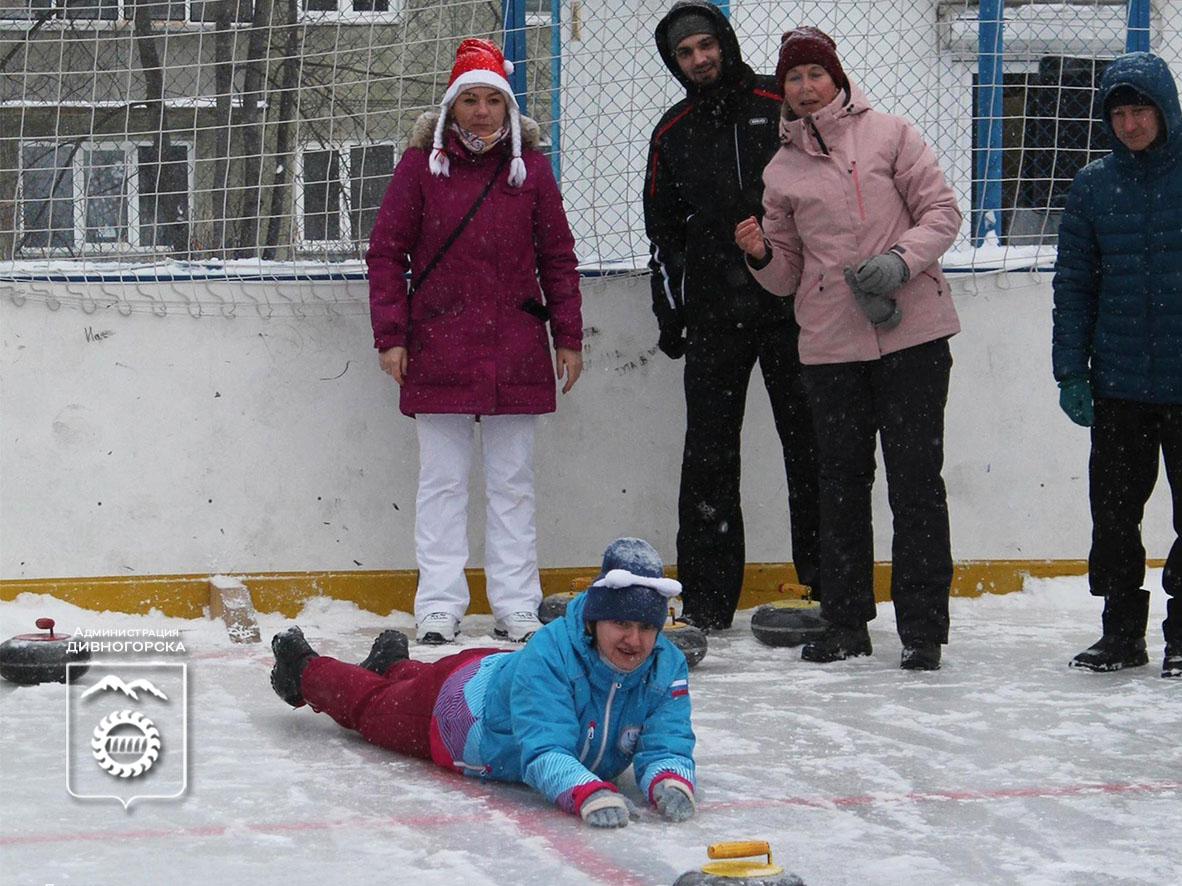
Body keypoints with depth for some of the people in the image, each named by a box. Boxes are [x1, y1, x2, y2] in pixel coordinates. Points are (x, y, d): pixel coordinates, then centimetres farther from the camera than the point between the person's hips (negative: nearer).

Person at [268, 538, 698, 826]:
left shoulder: (666, 668, -32)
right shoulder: (550, 653, -46)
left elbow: (666, 746, -34)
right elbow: (544, 754, -51)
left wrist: (669, 782, -58)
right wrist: (590, 794, -69)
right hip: (460, 702, -4)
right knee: (370, 703, 28)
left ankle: (393, 664, 71)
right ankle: (302, 667, 57)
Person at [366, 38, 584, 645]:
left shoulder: (530, 168, 6)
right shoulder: (421, 164, 1)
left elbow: (557, 257, 11)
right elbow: (386, 253, 3)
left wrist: (568, 337, 8)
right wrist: (390, 335, -4)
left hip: (516, 353, 1)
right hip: (439, 352, -1)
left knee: (512, 481, 7)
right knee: (442, 481, 3)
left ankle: (516, 606, 13)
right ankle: (439, 605, 9)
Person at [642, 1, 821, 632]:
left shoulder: (781, 108, 1)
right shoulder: (672, 135, 12)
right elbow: (663, 230, 17)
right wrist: (669, 309, 11)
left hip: (791, 303, -3)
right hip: (713, 314, 3)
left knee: (811, 443, 0)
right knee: (709, 454, 2)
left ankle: (829, 582, 8)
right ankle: (707, 597, 7)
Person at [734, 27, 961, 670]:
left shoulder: (887, 135, 4)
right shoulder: (782, 170, 12)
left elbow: (941, 211, 0)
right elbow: (788, 273, 15)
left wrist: (900, 260, -15)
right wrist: (760, 255, -7)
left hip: (913, 332, -3)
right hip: (831, 344, 3)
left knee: (916, 477, -2)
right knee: (841, 480, 7)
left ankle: (922, 627, 4)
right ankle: (845, 622, 17)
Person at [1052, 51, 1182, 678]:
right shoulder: (1092, 186, 6)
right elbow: (1074, 284, 10)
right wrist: (1071, 371, 5)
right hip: (1118, 384, 3)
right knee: (1113, 510, 7)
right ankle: (1122, 631, 18)